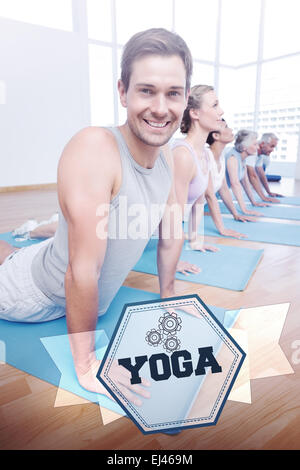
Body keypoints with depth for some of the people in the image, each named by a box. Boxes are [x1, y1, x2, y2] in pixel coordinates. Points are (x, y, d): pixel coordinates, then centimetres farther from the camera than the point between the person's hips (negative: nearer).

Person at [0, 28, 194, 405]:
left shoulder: (166, 157, -9)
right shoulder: (95, 148, -31)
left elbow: (172, 232, 5)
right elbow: (83, 270, -31)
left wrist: (168, 295, 10)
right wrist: (86, 364, -24)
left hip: (94, 299, 6)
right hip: (33, 298, -6)